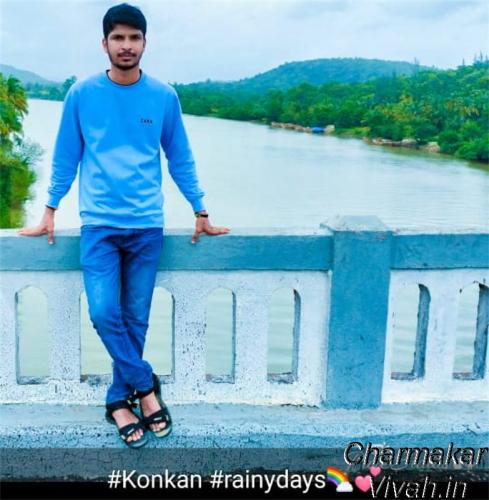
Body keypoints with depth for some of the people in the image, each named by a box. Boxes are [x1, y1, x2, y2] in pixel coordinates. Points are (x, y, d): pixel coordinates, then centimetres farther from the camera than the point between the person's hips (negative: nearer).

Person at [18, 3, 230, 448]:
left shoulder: (164, 96, 2)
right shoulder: (82, 94, 1)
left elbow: (181, 160, 9)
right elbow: (65, 158, 8)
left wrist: (201, 214, 10)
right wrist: (49, 213, 7)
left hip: (146, 225, 1)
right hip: (98, 224, 0)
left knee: (135, 319, 5)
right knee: (103, 313, -11)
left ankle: (120, 398, 23)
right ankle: (146, 385, 11)